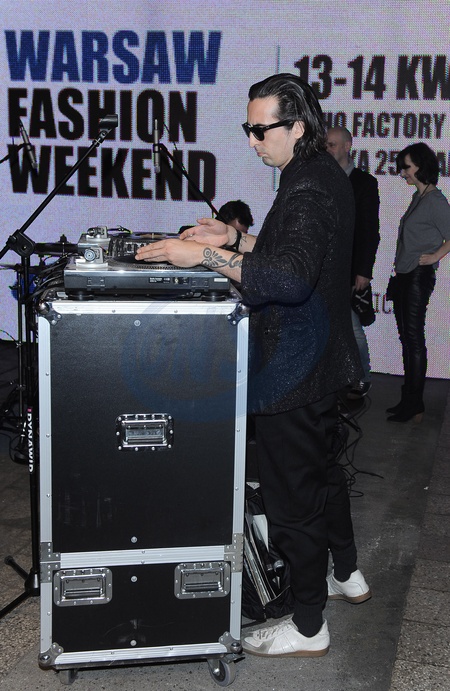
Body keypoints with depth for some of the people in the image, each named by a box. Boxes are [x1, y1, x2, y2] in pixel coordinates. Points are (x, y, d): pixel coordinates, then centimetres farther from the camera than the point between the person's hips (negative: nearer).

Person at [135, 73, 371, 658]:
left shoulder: (309, 190, -23)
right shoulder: (324, 175, 10)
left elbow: (291, 279, -38)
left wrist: (204, 255, -37)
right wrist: (236, 239, 8)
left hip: (294, 372, -11)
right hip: (324, 362, 11)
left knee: (292, 497, 2)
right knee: (322, 470, 25)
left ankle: (308, 628, 18)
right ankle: (347, 575, 45)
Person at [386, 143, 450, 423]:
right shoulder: (418, 197, 13)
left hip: (419, 277, -9)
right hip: (404, 276, 9)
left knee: (414, 339, -4)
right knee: (407, 338, 12)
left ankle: (414, 406, 3)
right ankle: (410, 400, 21)